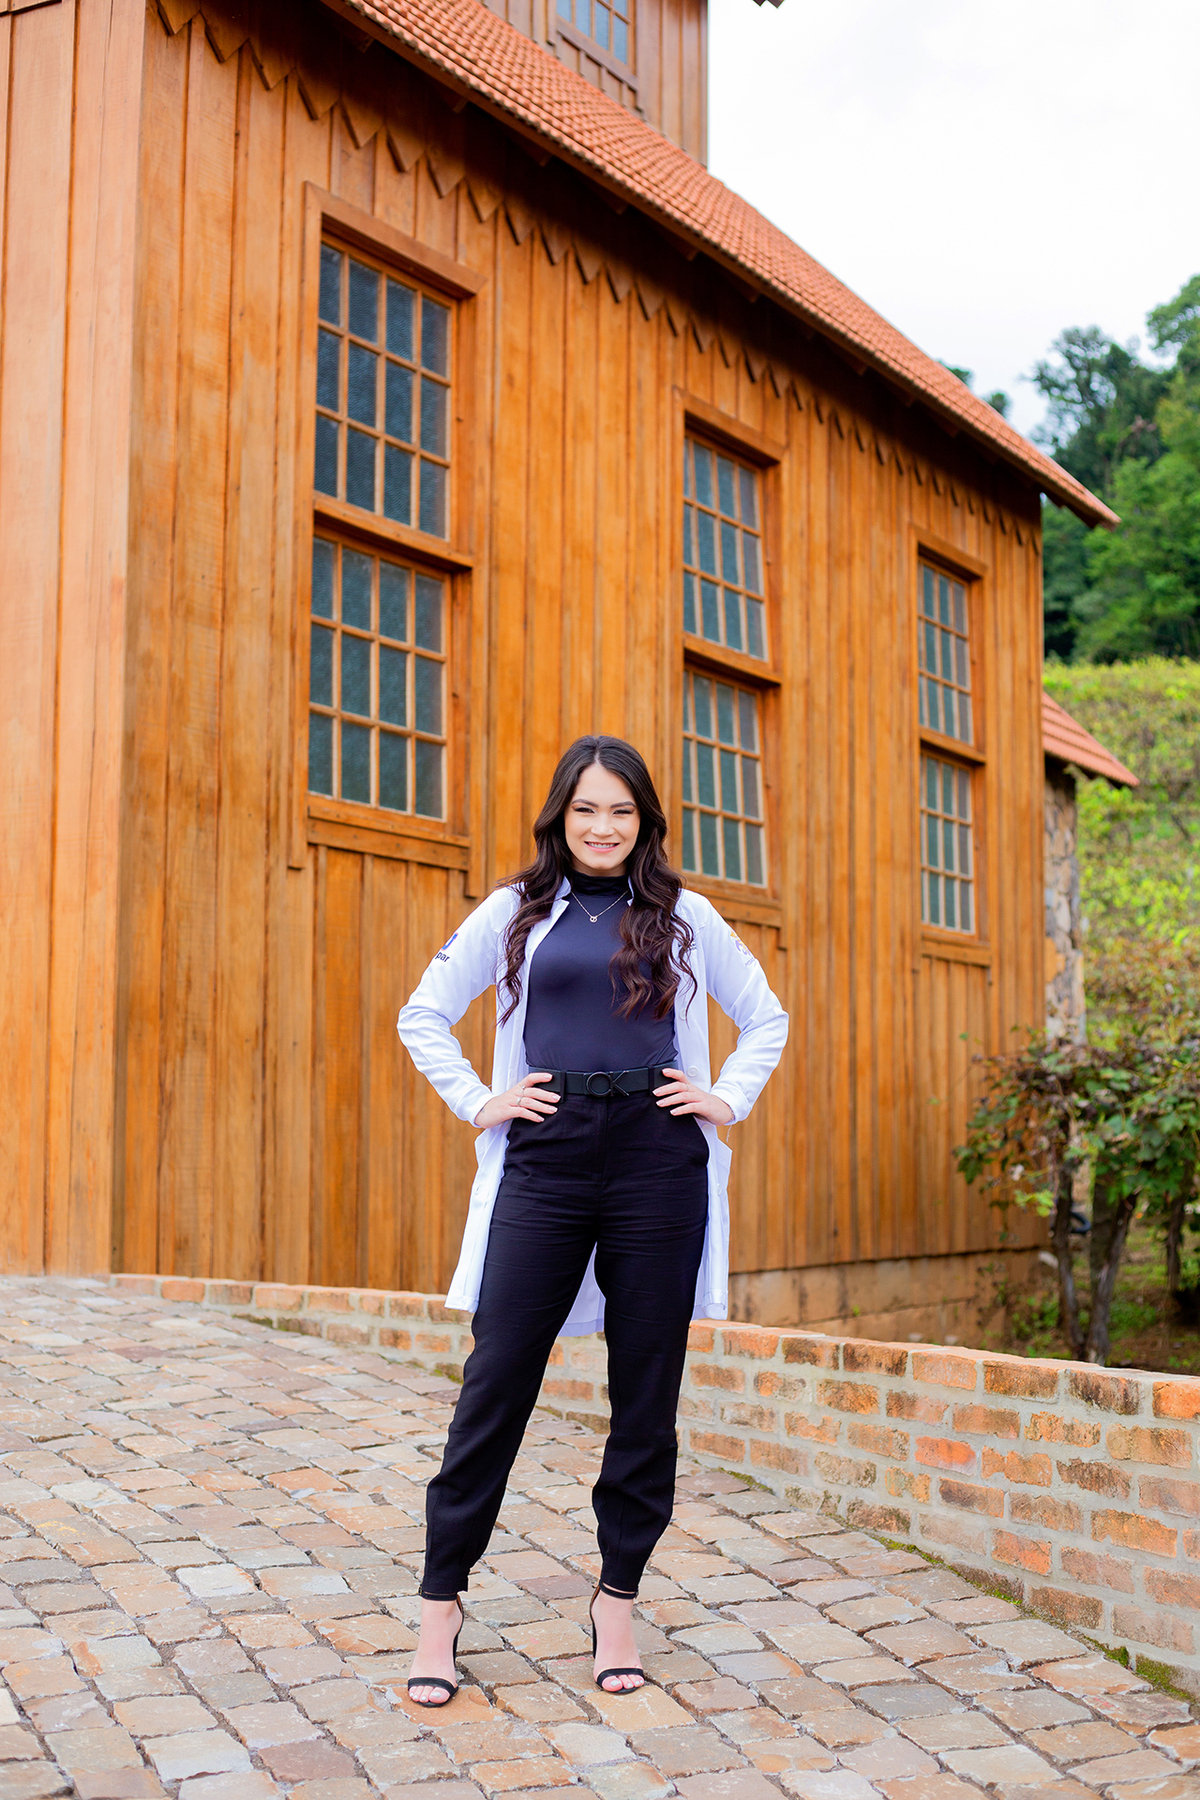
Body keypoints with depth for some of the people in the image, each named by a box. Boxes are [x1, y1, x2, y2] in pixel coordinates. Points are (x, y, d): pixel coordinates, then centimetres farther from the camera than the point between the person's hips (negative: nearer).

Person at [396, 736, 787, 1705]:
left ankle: (618, 1598, 18)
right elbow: (424, 1015, 15)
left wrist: (728, 1100, 8)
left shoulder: (684, 915, 10)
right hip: (546, 1160, -1)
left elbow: (766, 1017, 20)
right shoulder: (517, 910, 9)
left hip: (658, 1161, 1)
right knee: (498, 1377, -3)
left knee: (647, 1385, 5)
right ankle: (443, 1597, 8)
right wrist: (477, 1101, 5)